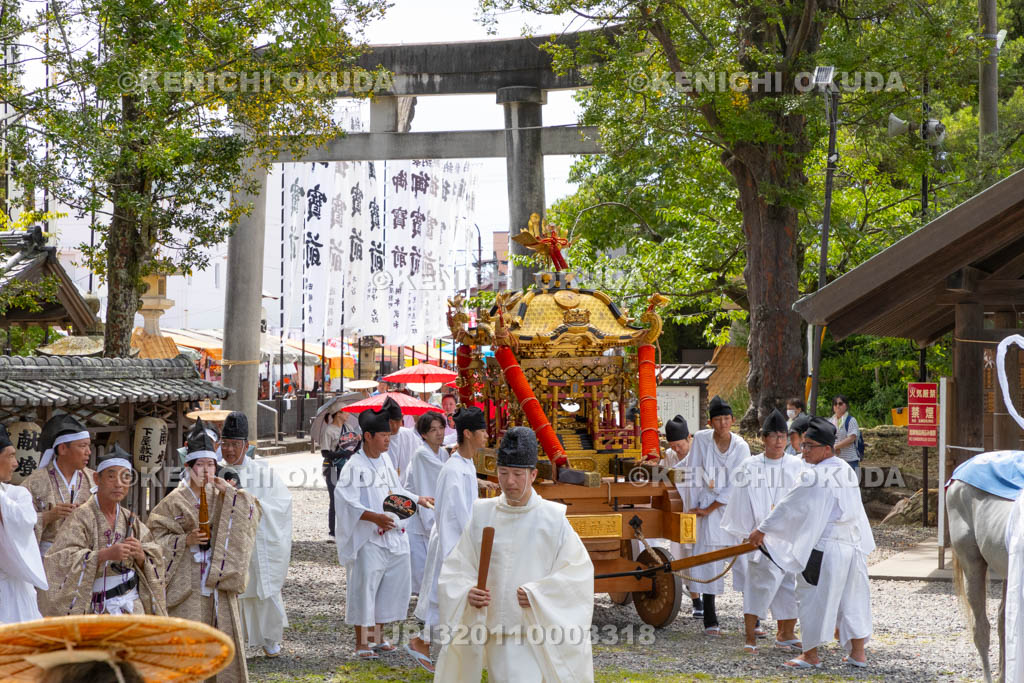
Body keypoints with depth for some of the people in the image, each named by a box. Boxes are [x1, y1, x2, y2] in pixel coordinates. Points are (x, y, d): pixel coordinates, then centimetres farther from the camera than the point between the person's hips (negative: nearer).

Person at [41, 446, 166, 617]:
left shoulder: (130, 520, 9)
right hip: (99, 608, -4)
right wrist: (106, 554, -29)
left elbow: (153, 564, 9)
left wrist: (141, 556, -13)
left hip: (133, 606, 4)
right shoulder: (82, 517, -7)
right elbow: (64, 559, -19)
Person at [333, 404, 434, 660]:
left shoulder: (385, 459, 10)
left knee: (393, 584, 11)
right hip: (368, 538, -8)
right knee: (365, 586, -4)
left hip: (393, 536, 8)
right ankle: (361, 642, 7)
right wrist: (374, 517, -28)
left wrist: (418, 499, 19)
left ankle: (376, 636, 24)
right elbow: (346, 500, -22)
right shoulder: (355, 466, -13)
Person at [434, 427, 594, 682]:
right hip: (497, 633, 3)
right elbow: (455, 569, 4)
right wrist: (467, 593, -16)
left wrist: (537, 595, -16)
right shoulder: (482, 515, 3)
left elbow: (578, 571, -5)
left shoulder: (553, 518, -4)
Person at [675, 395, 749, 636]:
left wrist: (708, 509, -10)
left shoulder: (741, 447, -5)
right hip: (708, 510, 0)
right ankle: (710, 620, 2)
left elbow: (736, 486, -8)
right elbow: (692, 475, 1)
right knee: (710, 562, -2)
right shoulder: (701, 439, -3)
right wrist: (692, 507, 0)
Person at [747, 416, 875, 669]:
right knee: (852, 597, 13)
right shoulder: (847, 471, 9)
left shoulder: (812, 476, -15)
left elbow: (788, 507, -9)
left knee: (813, 598, 3)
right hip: (853, 544, 8)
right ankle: (858, 652, 16)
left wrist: (762, 530, 2)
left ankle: (811, 655, 8)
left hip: (824, 548, -7)